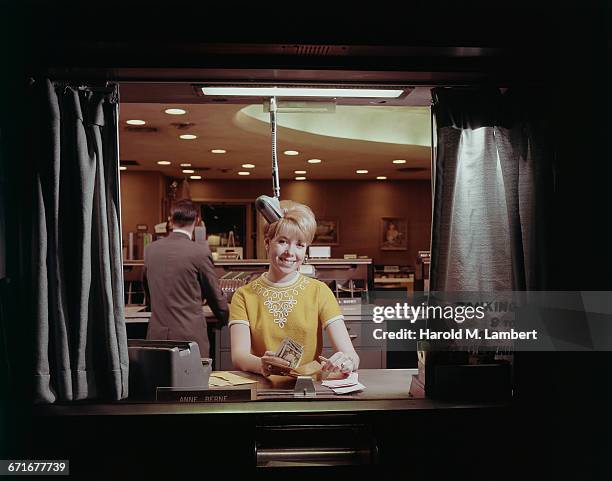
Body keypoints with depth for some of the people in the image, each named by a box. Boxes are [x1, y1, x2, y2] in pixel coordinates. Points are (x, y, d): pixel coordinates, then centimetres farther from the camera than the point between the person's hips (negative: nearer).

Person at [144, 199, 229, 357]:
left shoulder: (150, 249, 4)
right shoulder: (200, 251, -10)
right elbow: (215, 295, 0)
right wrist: (225, 319, 19)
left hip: (157, 334, 5)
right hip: (190, 335, -4)